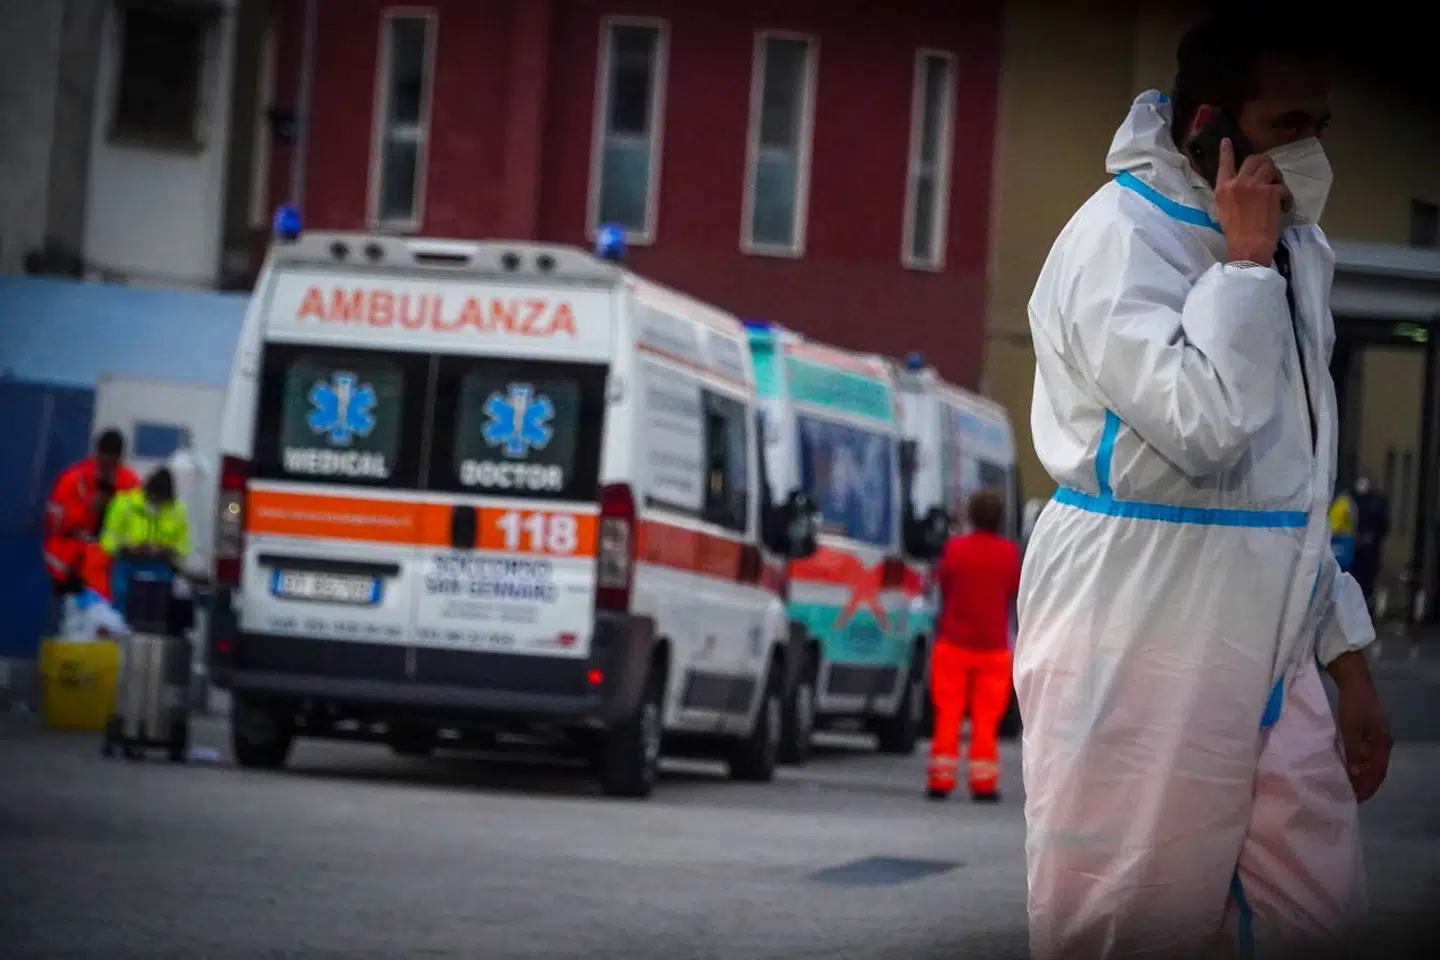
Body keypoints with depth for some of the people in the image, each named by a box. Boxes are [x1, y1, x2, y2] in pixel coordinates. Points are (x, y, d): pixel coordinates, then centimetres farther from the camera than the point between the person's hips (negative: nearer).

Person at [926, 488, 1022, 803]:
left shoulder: (955, 548, -7)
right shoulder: (1008, 553, -7)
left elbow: (942, 581, 3)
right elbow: (1014, 589, 2)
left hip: (954, 642, 0)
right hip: (993, 645, 0)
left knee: (948, 712, 8)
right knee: (986, 717, 5)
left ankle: (941, 779, 6)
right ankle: (983, 782, 1)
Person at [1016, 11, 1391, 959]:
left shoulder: (1294, 246, 14)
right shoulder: (1120, 237, -12)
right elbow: (1203, 427, -26)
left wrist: (1349, 660, 18)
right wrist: (1245, 257, -16)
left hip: (1268, 645, 8)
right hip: (1136, 639, -8)